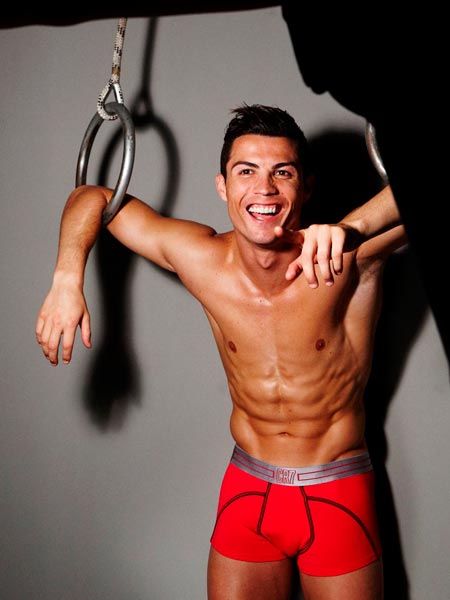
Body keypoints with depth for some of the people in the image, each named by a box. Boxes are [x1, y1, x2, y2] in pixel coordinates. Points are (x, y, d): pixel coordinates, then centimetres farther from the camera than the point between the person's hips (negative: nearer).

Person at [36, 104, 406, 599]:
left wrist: (352, 227, -47)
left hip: (338, 500, -2)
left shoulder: (343, 257, -22)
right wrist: (67, 279, -15)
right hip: (247, 492, 2)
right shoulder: (199, 258, -12)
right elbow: (94, 196, 1)